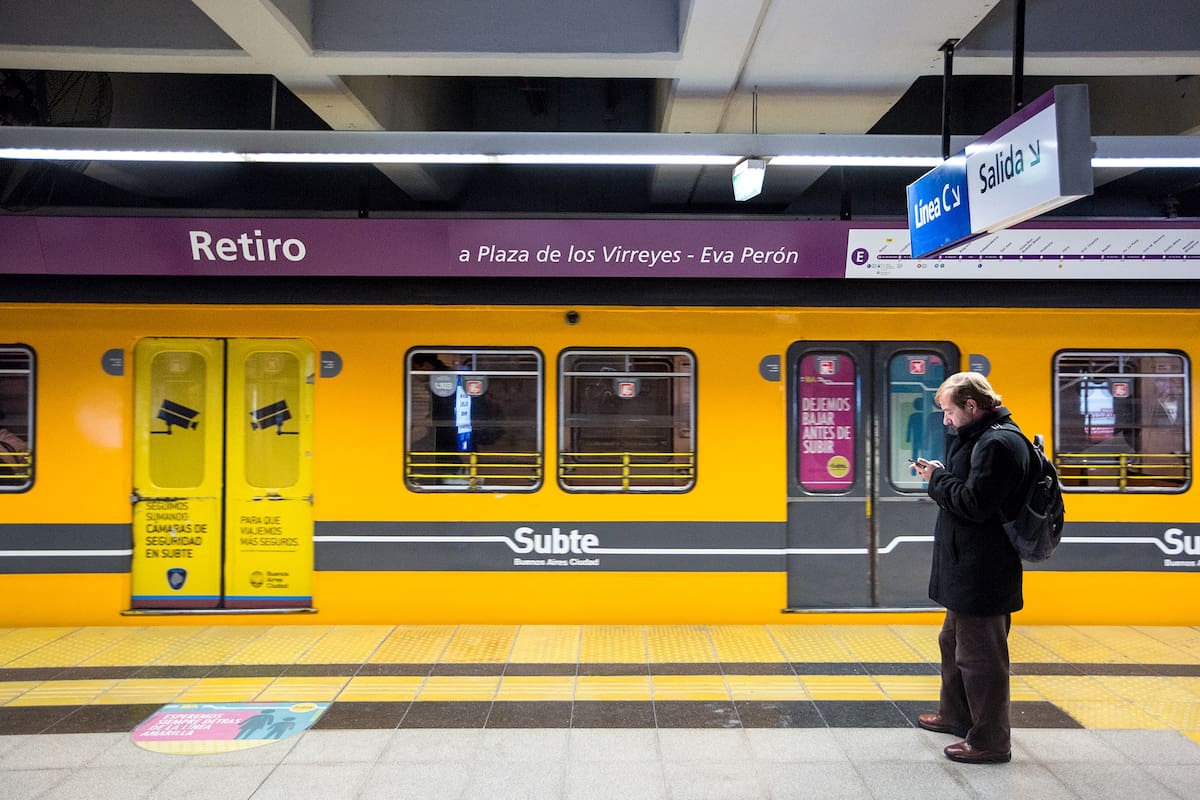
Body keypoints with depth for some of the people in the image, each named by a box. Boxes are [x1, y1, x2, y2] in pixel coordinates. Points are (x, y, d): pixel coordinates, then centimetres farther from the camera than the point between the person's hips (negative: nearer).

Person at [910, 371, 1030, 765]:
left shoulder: (998, 444, -19)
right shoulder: (981, 438, 14)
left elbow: (974, 503, -24)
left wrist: (937, 479, -11)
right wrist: (941, 477, 3)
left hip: (983, 573, -11)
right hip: (968, 569, 11)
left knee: (979, 654, -1)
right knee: (954, 642, 24)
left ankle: (990, 742, 12)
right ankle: (956, 716, 40)